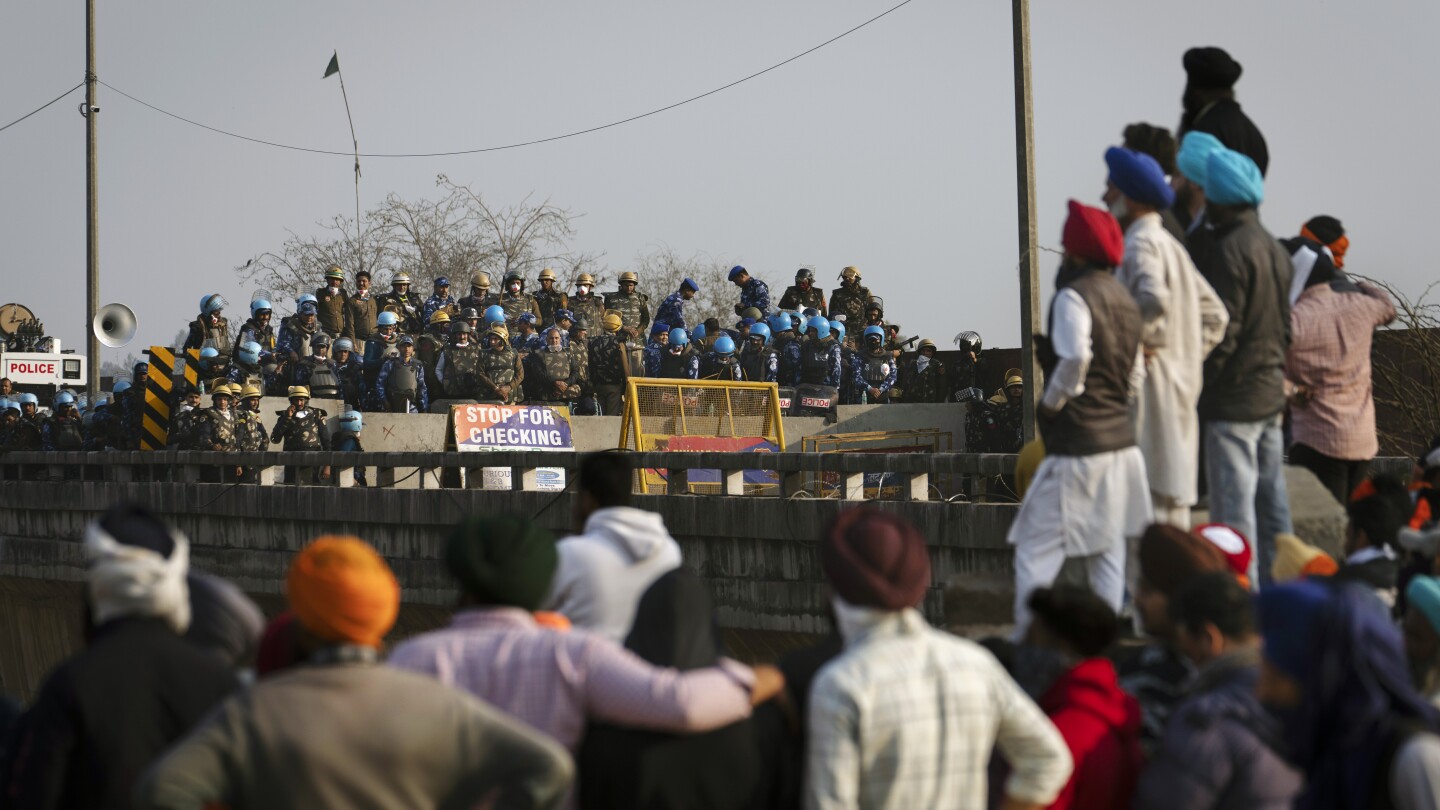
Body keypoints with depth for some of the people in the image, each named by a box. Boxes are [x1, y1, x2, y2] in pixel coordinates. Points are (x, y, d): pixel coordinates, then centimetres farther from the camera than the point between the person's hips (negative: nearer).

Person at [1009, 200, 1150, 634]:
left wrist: (1051, 401, -14)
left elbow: (1075, 357, -28)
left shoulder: (1074, 296, -14)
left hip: (1077, 446, -9)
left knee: (1036, 548, -3)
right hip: (1121, 440, 9)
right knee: (1107, 549, 14)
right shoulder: (1124, 298, 13)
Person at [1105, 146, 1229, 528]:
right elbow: (1214, 314, 21)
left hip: (1150, 383, -10)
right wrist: (1190, 356, 15)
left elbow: (1154, 298, -31)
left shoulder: (1140, 243, -11)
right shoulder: (1171, 245, 18)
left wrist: (1134, 341, -17)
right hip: (1181, 388, 10)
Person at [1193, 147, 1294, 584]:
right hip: (1271, 392, 9)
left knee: (1233, 507, -6)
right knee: (1271, 500, 13)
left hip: (1233, 400, -9)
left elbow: (1222, 331, -19)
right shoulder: (1274, 248, 13)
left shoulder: (1228, 250, -15)